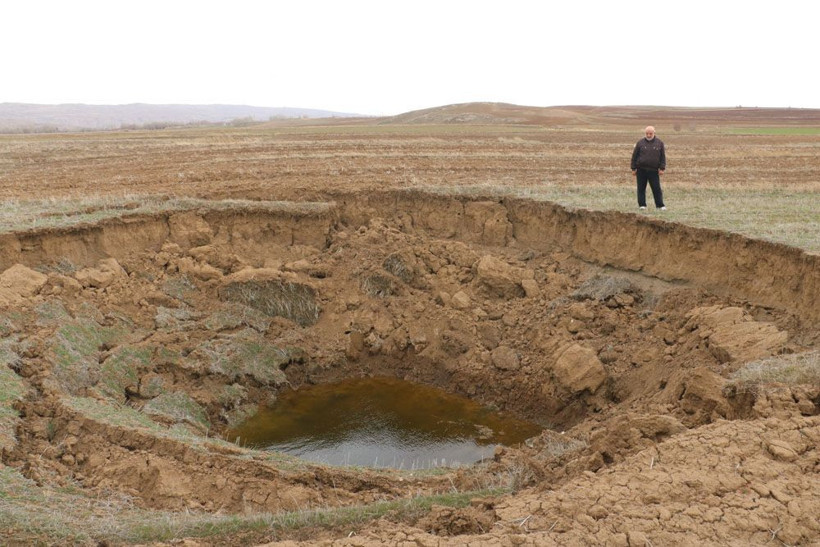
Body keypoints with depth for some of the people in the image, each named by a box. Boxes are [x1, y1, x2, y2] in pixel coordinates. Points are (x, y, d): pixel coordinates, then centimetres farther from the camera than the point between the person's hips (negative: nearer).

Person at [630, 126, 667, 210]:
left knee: (657, 188, -1)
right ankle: (642, 204, 13)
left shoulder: (659, 143, 5)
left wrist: (662, 168, -2)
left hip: (653, 171, -1)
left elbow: (663, 157, 6)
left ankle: (660, 205, 7)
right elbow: (634, 156, 6)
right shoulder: (640, 142, 4)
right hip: (641, 170, 1)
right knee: (641, 188, 4)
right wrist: (634, 168, 2)